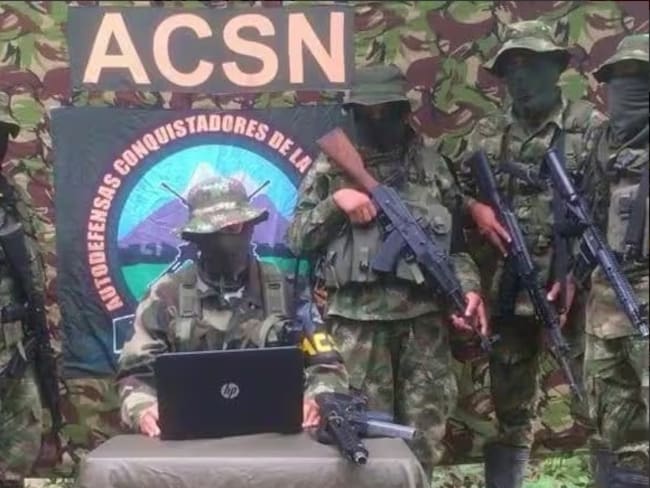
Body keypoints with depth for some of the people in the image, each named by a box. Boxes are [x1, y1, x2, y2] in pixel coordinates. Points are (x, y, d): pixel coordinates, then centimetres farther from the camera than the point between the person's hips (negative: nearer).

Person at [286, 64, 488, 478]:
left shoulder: (430, 163, 10)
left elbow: (457, 236, 11)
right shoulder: (331, 166, 5)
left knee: (425, 434, 8)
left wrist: (468, 287, -3)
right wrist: (335, 203, -12)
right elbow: (297, 239, 3)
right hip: (358, 318, -2)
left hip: (425, 316, 2)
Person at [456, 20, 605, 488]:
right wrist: (476, 208, -7)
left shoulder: (590, 126, 0)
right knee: (510, 404, 13)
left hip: (573, 282, -3)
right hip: (505, 286, 4)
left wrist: (576, 271, -17)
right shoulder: (487, 132, 12)